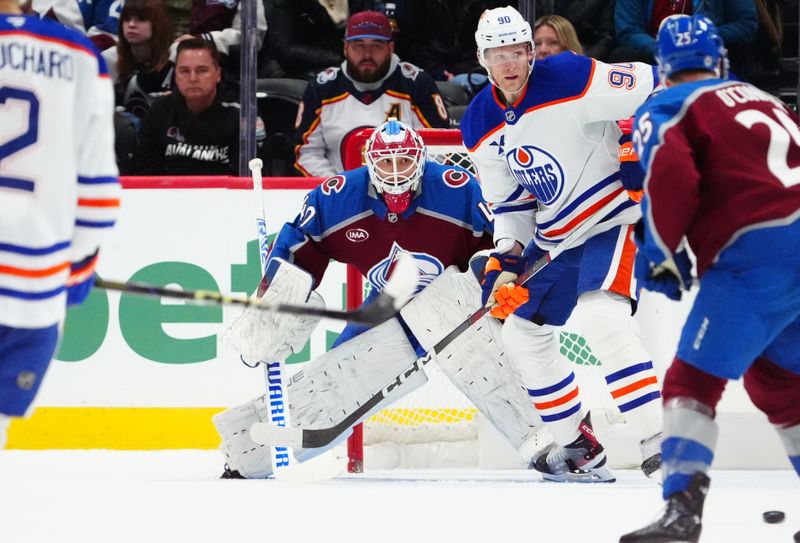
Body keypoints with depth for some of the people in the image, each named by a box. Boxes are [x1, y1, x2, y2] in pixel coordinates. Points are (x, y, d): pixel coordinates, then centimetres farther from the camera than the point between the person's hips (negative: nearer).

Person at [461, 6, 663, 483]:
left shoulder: (571, 79, -19)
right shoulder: (481, 126, 3)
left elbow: (653, 90, -18)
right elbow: (509, 201, 9)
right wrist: (506, 260, -3)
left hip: (612, 219, -9)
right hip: (554, 235, 9)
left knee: (602, 316, -28)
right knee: (523, 331, 12)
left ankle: (659, 440, -30)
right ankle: (578, 446, 23)